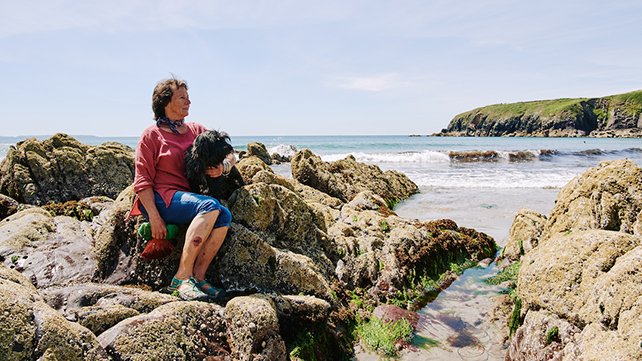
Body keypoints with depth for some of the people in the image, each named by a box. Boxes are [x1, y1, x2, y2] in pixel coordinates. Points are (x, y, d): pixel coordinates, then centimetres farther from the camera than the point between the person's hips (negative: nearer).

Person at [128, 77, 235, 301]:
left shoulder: (197, 131, 19)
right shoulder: (151, 135, 4)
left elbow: (229, 156, 19)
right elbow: (142, 181, -3)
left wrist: (223, 167, -6)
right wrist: (154, 217, -14)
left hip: (188, 196, 5)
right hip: (161, 198, -5)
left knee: (224, 215, -27)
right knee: (211, 206, -33)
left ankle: (198, 277, -23)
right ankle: (181, 279, -30)